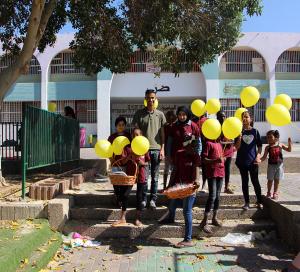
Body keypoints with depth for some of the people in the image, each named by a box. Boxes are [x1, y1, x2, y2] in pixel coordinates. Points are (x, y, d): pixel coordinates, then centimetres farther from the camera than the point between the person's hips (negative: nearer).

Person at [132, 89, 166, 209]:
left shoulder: (160, 114, 8)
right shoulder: (139, 113, 4)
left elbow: (162, 133, 8)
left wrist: (162, 149, 1)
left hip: (156, 149, 1)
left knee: (155, 177, 7)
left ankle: (153, 199, 17)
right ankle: (143, 199, 16)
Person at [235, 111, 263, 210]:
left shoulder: (255, 131, 1)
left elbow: (259, 146, 6)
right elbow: (237, 147, -4)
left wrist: (258, 156, -8)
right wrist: (239, 137, -19)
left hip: (253, 161, 0)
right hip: (242, 161, 0)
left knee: (255, 181, 5)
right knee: (245, 182, 8)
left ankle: (259, 202, 19)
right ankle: (247, 202, 17)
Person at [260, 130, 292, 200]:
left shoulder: (280, 145, -1)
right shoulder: (268, 147, -4)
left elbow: (289, 150, 8)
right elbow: (264, 157, -5)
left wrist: (289, 143, -9)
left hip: (279, 165, 1)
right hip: (271, 165, -1)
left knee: (277, 180, 9)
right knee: (270, 180, 6)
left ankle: (275, 193, 24)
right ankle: (269, 193, 21)